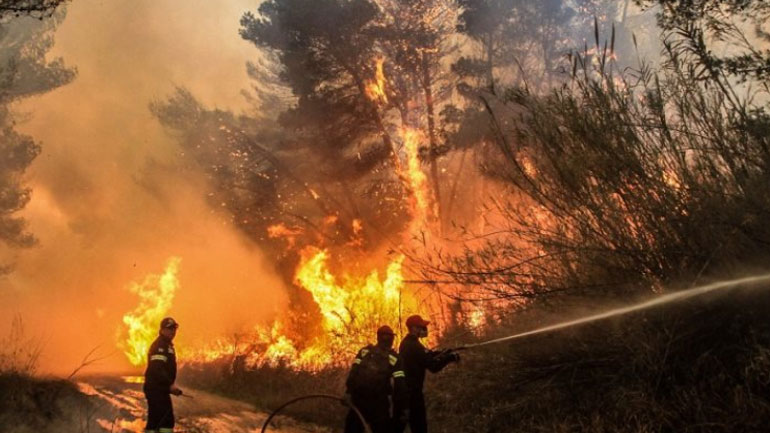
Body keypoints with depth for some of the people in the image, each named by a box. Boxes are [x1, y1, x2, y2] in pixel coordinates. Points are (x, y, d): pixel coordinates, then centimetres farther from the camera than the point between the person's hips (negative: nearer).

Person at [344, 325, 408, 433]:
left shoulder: (364, 352, 7)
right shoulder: (394, 358, -1)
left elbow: (353, 372, -4)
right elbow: (400, 385, -7)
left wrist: (349, 391, -7)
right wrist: (402, 408, -5)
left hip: (359, 400, 3)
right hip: (379, 403, -2)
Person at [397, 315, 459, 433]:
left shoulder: (406, 343, 11)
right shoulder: (414, 346, -20)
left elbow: (424, 356, 19)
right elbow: (433, 366, -22)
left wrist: (442, 353, 8)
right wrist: (450, 358, -12)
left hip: (404, 389, 10)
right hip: (412, 391, -10)